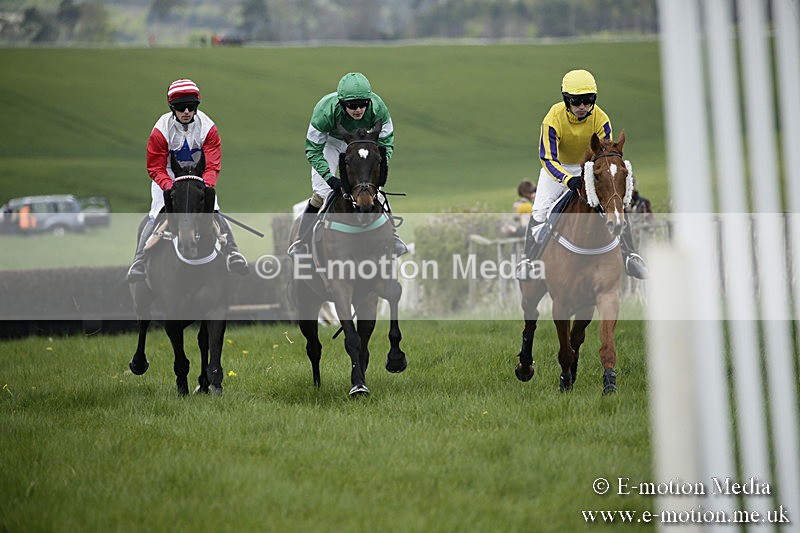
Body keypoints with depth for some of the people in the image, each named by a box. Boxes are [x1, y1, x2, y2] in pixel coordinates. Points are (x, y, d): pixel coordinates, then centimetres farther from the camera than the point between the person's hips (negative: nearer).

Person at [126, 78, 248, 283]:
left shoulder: (207, 128, -17)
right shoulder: (161, 130, -20)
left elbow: (212, 165, -17)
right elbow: (155, 168, -16)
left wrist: (206, 186, -36)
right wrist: (169, 186, -34)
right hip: (168, 177, -1)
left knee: (214, 213, -18)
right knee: (155, 217, -18)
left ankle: (232, 253, -15)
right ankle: (139, 261, -17)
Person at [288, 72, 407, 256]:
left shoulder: (378, 108, -34)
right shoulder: (325, 110, -40)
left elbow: (386, 143, -18)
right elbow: (313, 150, -29)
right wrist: (330, 177, -41)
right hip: (330, 142, -2)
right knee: (321, 193, -13)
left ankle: (392, 236, 12)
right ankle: (300, 241, 2)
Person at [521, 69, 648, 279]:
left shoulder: (601, 119, -27)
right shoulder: (553, 119, -33)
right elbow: (548, 159, -35)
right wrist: (568, 180, -53)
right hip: (559, 166, -1)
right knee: (540, 212, -12)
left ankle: (629, 255, -4)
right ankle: (530, 260, 3)